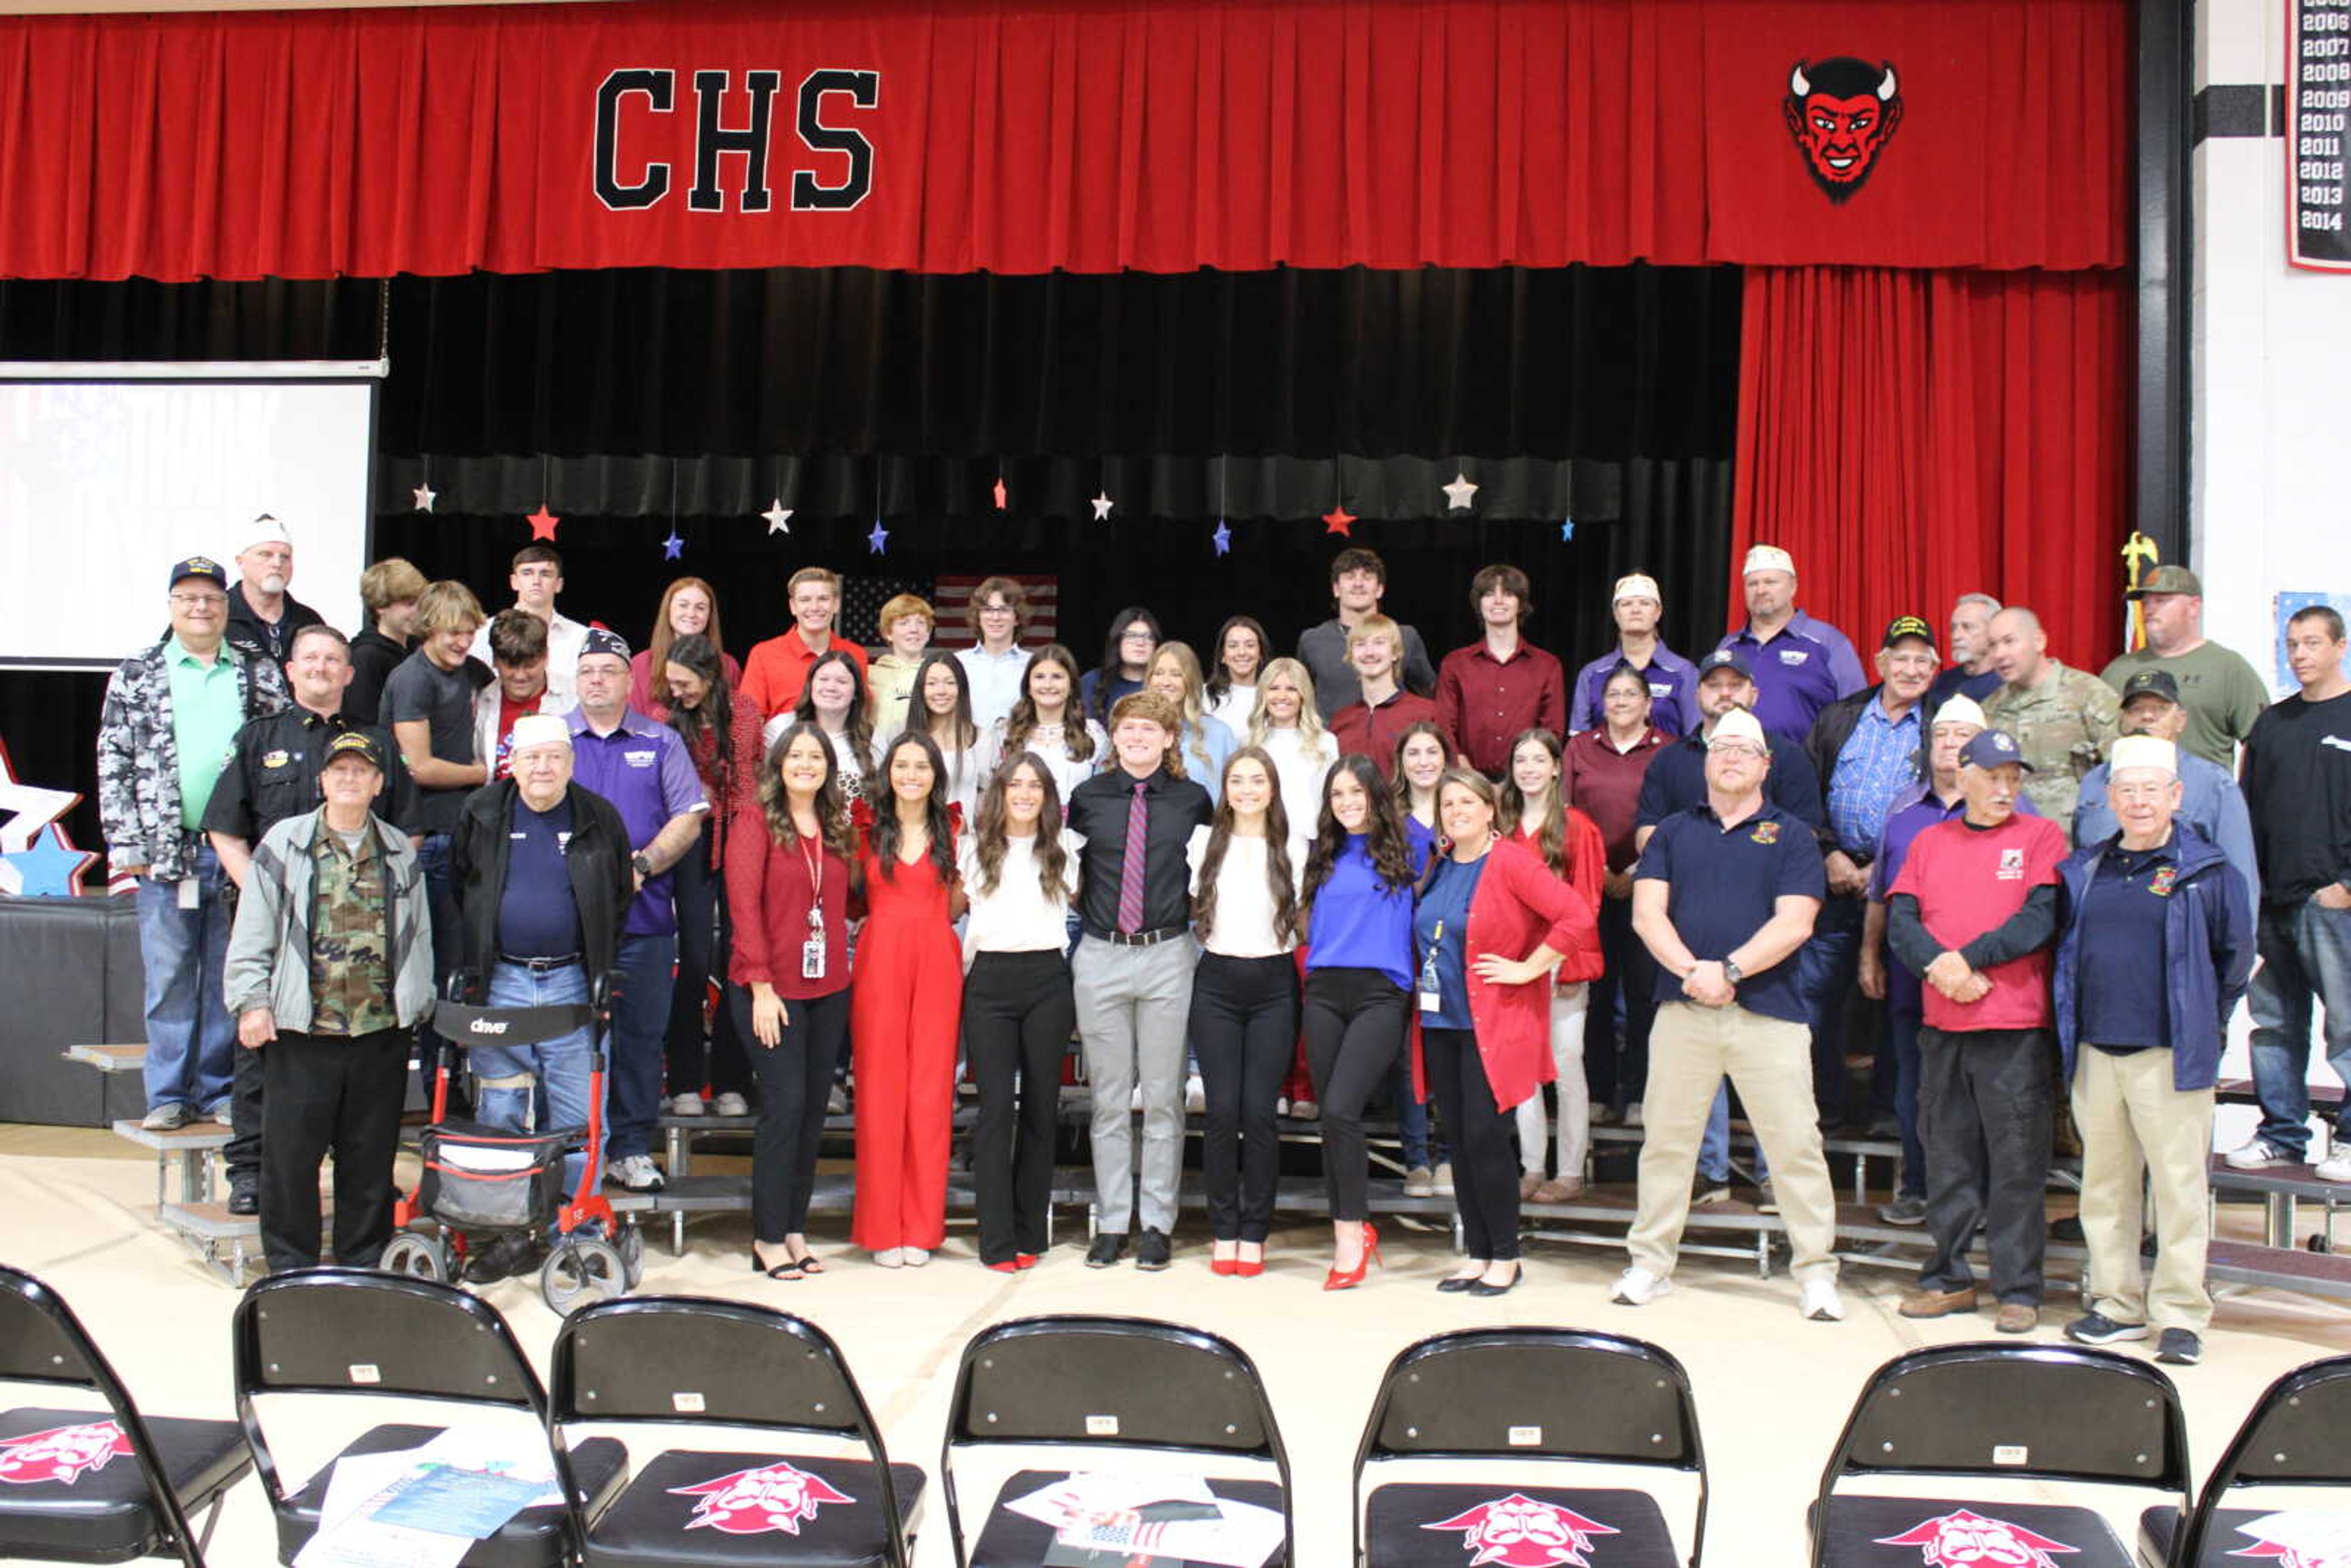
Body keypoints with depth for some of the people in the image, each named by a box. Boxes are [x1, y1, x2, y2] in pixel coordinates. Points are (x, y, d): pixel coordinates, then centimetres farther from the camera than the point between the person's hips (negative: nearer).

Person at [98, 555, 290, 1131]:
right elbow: (113, 762, 5)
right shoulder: (137, 674, 8)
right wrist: (124, 842, -3)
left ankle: (221, 1090, 15)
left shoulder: (260, 674, 10)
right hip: (165, 848, 0)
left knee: (229, 975, 6)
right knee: (169, 976, 4)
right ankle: (170, 1094, 12)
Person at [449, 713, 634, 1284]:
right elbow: (455, 888, 12)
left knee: (577, 1116, 2)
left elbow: (621, 895, 12)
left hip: (573, 985, -1)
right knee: (500, 1114, 6)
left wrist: (603, 970, 6)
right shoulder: (481, 813, 5)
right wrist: (468, 962, 7)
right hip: (499, 983, 1)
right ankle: (511, 1233, 16)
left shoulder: (600, 818, 4)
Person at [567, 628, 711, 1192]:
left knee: (642, 1034, 3)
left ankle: (632, 1147, 12)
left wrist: (641, 864, -10)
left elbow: (689, 819, 4)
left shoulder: (662, 742, 10)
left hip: (643, 913, 1)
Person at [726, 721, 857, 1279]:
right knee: (785, 1103, -8)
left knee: (814, 1109, 6)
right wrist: (762, 985, -14)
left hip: (829, 988, 5)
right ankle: (768, 1238, 3)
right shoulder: (756, 819, -3)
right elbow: (744, 904, -9)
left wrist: (843, 964, 2)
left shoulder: (838, 828, 13)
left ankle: (796, 1230, 16)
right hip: (772, 989, -5)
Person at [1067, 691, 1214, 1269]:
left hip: (1167, 956, -1)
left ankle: (1157, 1224, 13)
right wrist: (1083, 907, 2)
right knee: (1110, 1098, 6)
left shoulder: (1192, 799, 4)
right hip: (1100, 957, 1)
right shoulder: (1088, 797, 6)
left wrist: (1192, 910, 0)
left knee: (1163, 1097, 4)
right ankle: (1111, 1223, 15)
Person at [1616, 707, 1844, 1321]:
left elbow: (1795, 924, -5)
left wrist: (1728, 970, -15)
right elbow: (1647, 912, 2)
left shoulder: (1791, 835, 7)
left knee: (1796, 1145, -1)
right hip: (1682, 1011, 2)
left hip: (1769, 1011, -2)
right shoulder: (1673, 832, 13)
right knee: (1666, 1140, 7)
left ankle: (1816, 1274, 9)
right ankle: (1650, 1264, 17)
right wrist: (1690, 970, -13)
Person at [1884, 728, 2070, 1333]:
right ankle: (1950, 1278, 20)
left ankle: (2019, 1291, 7)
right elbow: (1900, 919, 3)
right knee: (1948, 1158, 10)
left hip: (2016, 1026, -3)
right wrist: (1938, 966, -14)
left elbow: (2041, 918, -8)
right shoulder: (1929, 842, 13)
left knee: (2016, 1163, -1)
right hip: (1941, 1024, 4)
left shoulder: (2041, 836, 4)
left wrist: (1969, 959, -13)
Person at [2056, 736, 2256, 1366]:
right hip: (2094, 1052, 5)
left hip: (2170, 1054, -4)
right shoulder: (2084, 869, 10)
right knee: (2104, 1183, 10)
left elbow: (2235, 955, 5)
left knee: (2179, 1184, 0)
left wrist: (2204, 1025, 8)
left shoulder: (2205, 871, -2)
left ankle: (2180, 1314, 8)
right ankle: (2117, 1303, 20)